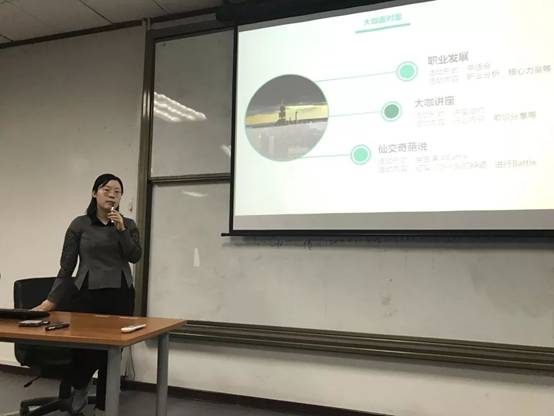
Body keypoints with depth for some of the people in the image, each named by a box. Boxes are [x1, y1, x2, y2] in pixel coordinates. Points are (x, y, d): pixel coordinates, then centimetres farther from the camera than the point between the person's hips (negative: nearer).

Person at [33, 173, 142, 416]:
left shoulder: (128, 224, 8)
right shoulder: (79, 225, 2)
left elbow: (135, 256, -5)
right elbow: (66, 266, 3)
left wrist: (121, 230, -15)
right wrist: (52, 299, -2)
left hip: (120, 295, 2)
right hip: (87, 294, -2)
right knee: (85, 350, -10)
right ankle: (79, 388, 26)